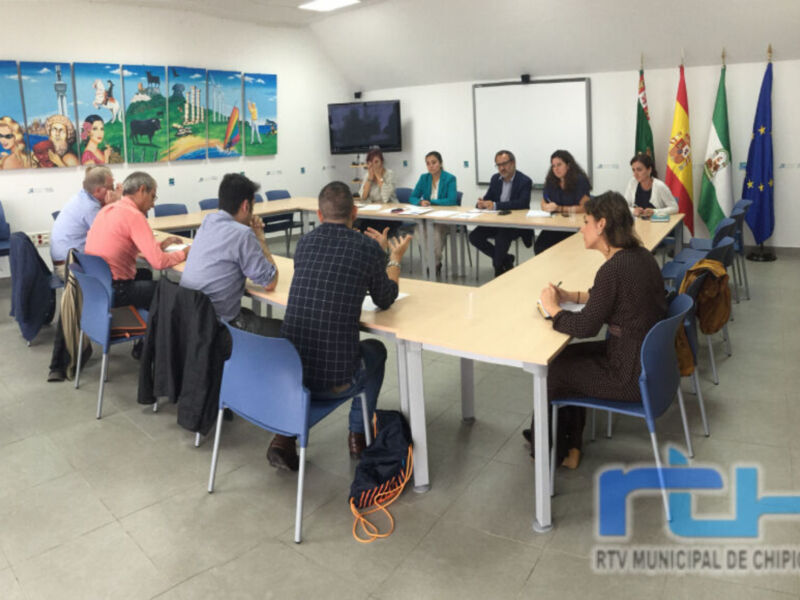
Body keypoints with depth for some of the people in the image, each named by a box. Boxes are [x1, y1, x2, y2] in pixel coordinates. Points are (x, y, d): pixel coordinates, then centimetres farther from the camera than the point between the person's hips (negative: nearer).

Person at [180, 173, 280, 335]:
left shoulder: (207, 221, 5)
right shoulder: (241, 234, -20)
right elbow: (270, 283, -13)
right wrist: (260, 237, -4)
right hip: (216, 325, -9)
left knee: (252, 315, 28)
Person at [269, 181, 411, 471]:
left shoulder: (304, 242, 5)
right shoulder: (369, 248, -7)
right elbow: (385, 300, 9)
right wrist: (395, 258, 25)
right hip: (337, 380, -3)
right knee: (375, 350, 29)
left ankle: (285, 433, 22)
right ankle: (358, 435, 33)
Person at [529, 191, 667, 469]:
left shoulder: (614, 268, -25)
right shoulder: (640, 255, 3)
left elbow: (586, 327, -22)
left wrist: (553, 308, -6)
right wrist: (572, 296, 11)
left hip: (633, 376, -9)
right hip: (649, 358, 9)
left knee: (552, 369, 9)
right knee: (568, 356, 22)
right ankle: (569, 445, 30)